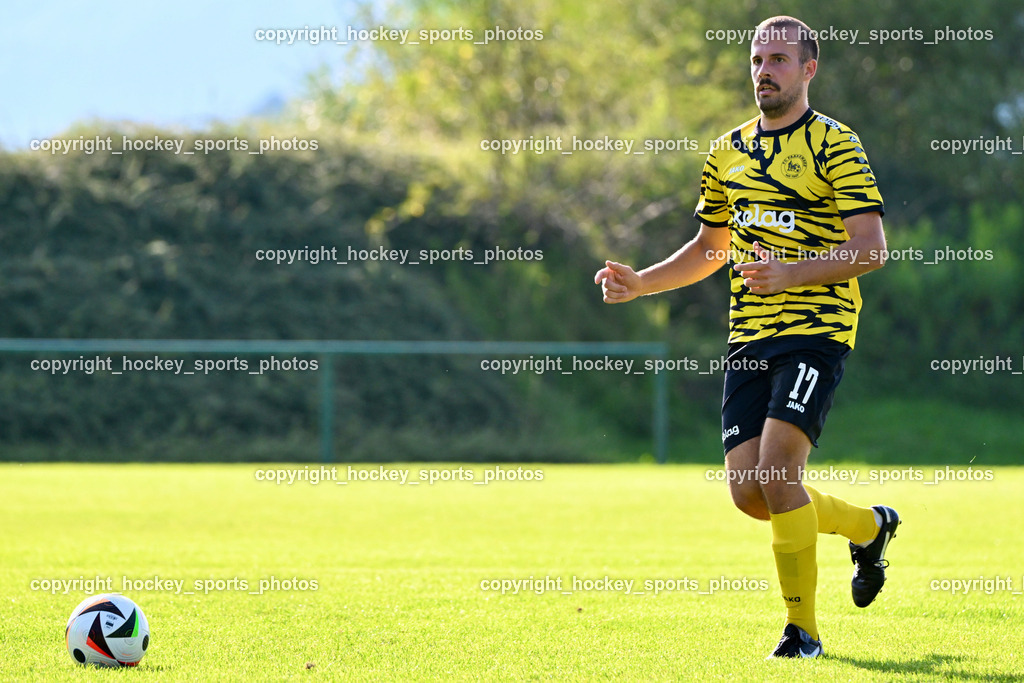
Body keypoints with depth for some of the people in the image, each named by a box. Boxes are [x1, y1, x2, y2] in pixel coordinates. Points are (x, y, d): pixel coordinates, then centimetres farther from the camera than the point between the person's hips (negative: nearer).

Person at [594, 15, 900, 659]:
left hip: (816, 330, -6)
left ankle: (803, 628, -6)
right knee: (749, 491, -1)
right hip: (749, 338, 6)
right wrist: (640, 282, 13)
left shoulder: (835, 145, -4)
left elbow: (872, 248, -11)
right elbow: (709, 248, 27)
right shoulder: (727, 153, 15)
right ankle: (868, 525, 27)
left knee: (777, 471, -19)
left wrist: (792, 273, -22)